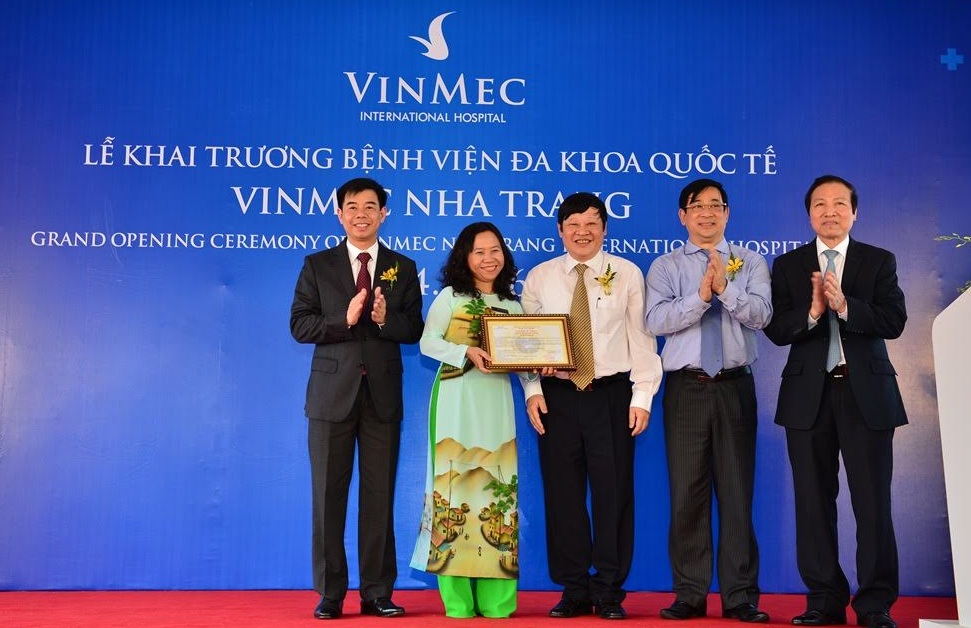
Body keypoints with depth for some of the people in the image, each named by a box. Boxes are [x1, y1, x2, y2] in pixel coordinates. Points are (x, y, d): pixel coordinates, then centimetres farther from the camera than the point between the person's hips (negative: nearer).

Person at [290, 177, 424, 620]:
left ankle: (377, 592, 13)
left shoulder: (403, 268, 9)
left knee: (380, 495, 4)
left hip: (383, 395, 1)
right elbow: (299, 325, -2)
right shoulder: (317, 266, 6)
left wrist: (385, 320, -17)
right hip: (333, 392, -1)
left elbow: (415, 329, 3)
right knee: (329, 495, 3)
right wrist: (344, 320, -17)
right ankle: (330, 594, 12)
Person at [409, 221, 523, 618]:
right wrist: (466, 353, -16)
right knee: (454, 480, -6)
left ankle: (494, 598, 2)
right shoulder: (450, 296, 6)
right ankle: (456, 596, -1)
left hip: (497, 399, 3)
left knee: (498, 486, -2)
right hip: (456, 396, -3)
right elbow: (428, 342, -1)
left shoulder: (512, 306, 16)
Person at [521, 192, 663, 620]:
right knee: (562, 494, 4)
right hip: (557, 396, 2)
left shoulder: (627, 274, 4)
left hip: (611, 394, -1)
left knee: (614, 493, 1)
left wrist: (642, 397, -5)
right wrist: (532, 390, -5)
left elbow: (641, 338, 1)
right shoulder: (539, 278, 9)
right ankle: (574, 590, 16)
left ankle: (609, 592, 13)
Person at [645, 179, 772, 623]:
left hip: (735, 386, 0)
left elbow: (760, 314, -6)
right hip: (685, 387, 0)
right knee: (687, 491, 3)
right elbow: (656, 320, -8)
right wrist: (700, 296, -18)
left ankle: (740, 596, 11)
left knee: (736, 490, 3)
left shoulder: (751, 262, 10)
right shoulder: (665, 267, 8)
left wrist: (726, 288, -19)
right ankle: (690, 594, 12)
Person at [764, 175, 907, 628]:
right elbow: (776, 330, -1)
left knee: (873, 502, 0)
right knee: (814, 502, 5)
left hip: (866, 392, -1)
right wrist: (811, 311, -19)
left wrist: (845, 306, -21)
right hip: (808, 395, 1)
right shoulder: (788, 265, 9)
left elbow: (894, 321, -7)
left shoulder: (880, 261, 6)